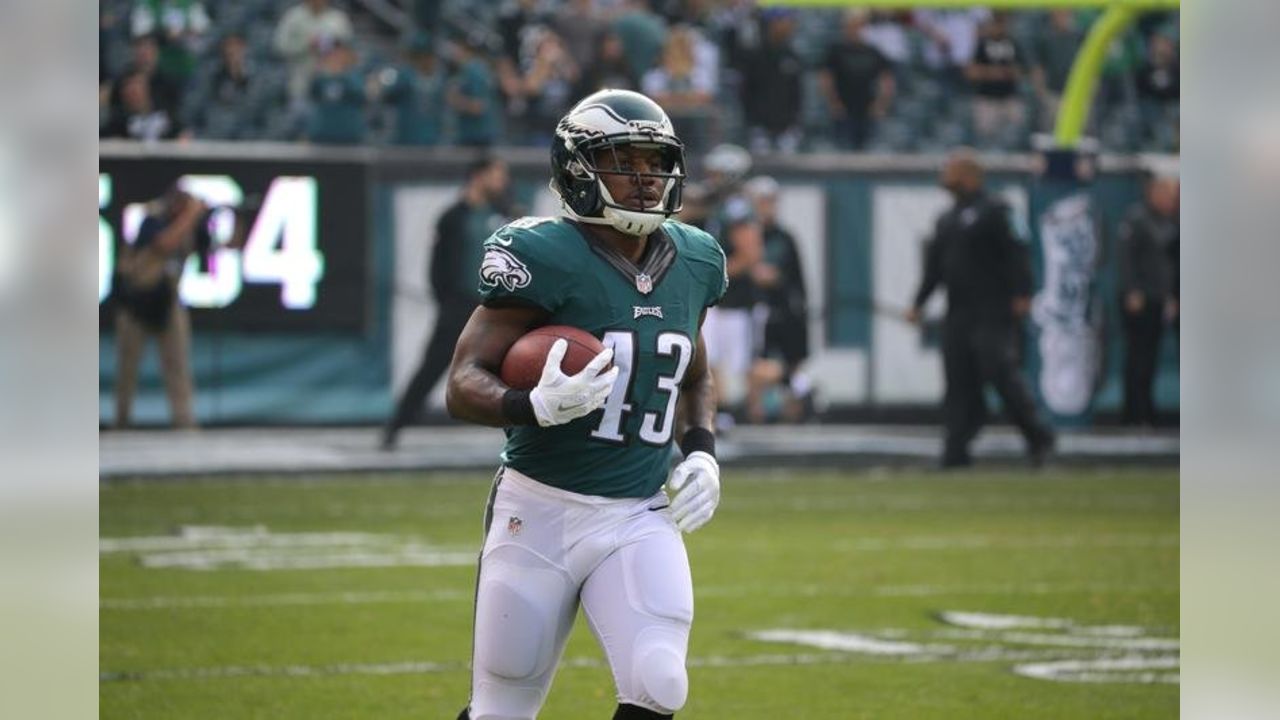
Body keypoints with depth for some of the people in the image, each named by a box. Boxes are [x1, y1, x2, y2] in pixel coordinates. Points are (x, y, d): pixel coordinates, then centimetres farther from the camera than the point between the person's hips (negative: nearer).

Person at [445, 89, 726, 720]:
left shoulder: (691, 262, 5)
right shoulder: (546, 259, -13)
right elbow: (464, 384, -14)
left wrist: (701, 451, 6)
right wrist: (536, 406, -34)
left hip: (641, 521, 4)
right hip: (541, 512, -4)